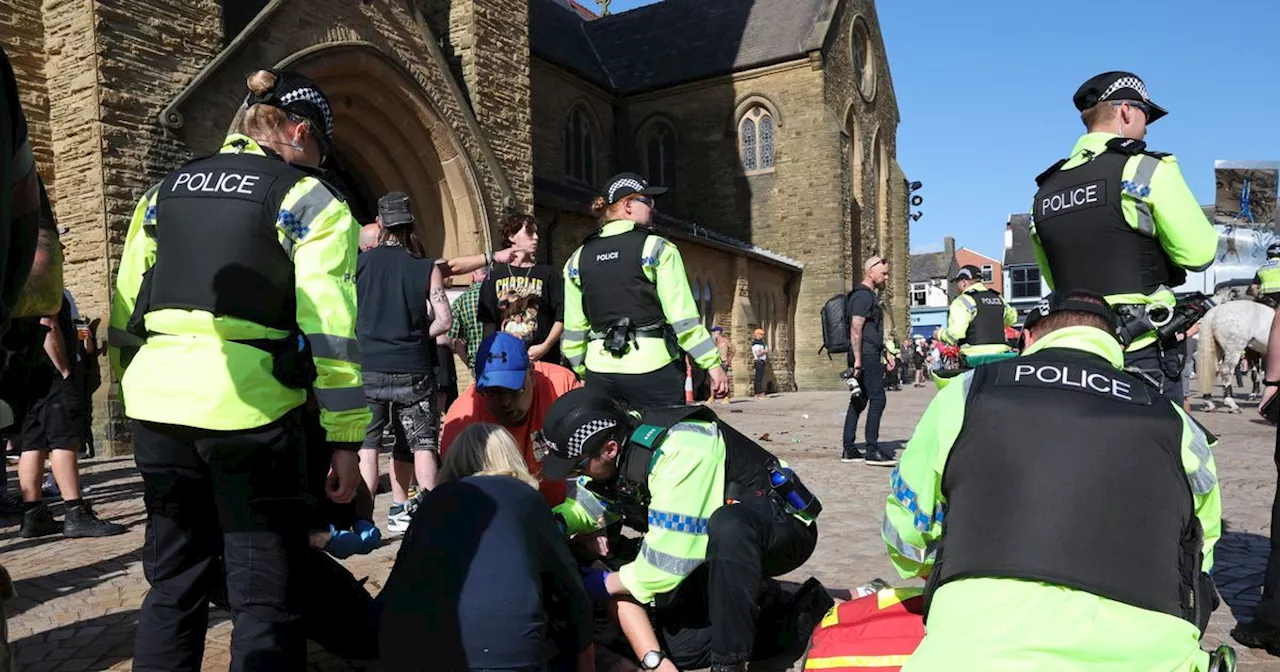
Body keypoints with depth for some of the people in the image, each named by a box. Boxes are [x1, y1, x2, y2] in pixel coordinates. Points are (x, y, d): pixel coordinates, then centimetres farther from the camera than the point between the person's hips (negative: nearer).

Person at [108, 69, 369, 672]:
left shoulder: (164, 191, 16)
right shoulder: (308, 199, -3)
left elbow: (124, 309, 18)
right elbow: (331, 329, -11)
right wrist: (345, 438, -7)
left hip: (159, 406, 6)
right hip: (247, 408, -6)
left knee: (172, 583, 18)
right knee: (265, 592, 3)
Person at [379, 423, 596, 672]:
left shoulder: (435, 498, 24)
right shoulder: (524, 495, 19)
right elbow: (567, 578, 24)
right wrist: (584, 646, 39)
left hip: (407, 651, 3)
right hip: (506, 649, -2)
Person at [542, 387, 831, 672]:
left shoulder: (681, 452, -34)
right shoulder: (619, 435, -9)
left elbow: (668, 564, -32)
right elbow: (585, 505, 5)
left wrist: (603, 584, -17)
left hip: (784, 527, -8)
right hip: (719, 543, 8)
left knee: (727, 526, -42)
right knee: (679, 647, -4)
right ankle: (796, 619, 9)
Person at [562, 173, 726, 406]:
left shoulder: (578, 258, 10)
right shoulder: (656, 248, -4)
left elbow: (574, 329, 10)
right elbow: (683, 316, -9)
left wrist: (584, 373, 21)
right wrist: (713, 363, -5)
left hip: (600, 372, 5)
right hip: (651, 368, -4)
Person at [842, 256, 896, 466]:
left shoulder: (870, 295, 23)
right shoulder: (863, 295, -10)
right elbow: (856, 329, -18)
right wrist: (858, 359, -22)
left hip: (868, 355, 10)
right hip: (866, 355, -10)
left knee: (859, 401, 9)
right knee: (878, 398, -11)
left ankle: (849, 450, 11)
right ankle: (872, 449, -10)